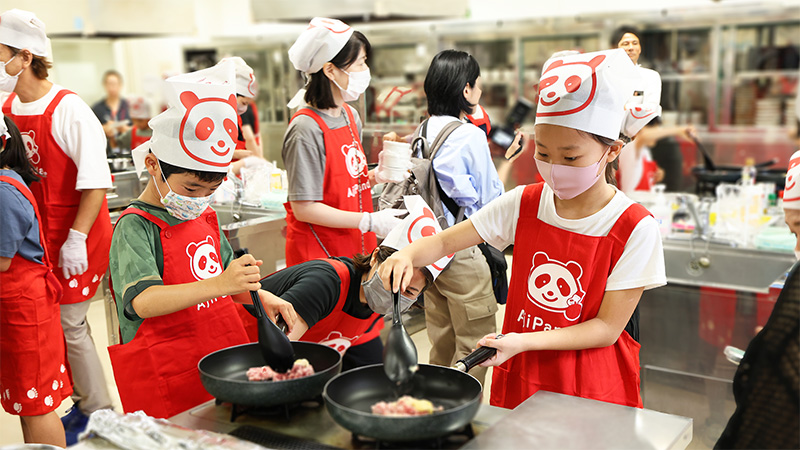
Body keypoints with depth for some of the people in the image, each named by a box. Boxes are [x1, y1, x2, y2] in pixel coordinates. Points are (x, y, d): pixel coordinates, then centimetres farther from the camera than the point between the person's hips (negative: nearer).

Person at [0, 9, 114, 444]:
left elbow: (95, 180, -18)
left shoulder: (68, 110, -17)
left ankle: (98, 413, 17)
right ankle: (84, 403, 28)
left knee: (69, 325, -1)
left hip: (73, 242, -7)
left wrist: (76, 239, -21)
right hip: (38, 236, 7)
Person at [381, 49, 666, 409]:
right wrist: (408, 254, -26)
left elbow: (607, 328, -15)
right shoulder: (524, 204, -5)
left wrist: (525, 341, -25)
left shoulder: (634, 229, -16)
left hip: (592, 388, -3)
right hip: (519, 378, 3)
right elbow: (443, 241, -4)